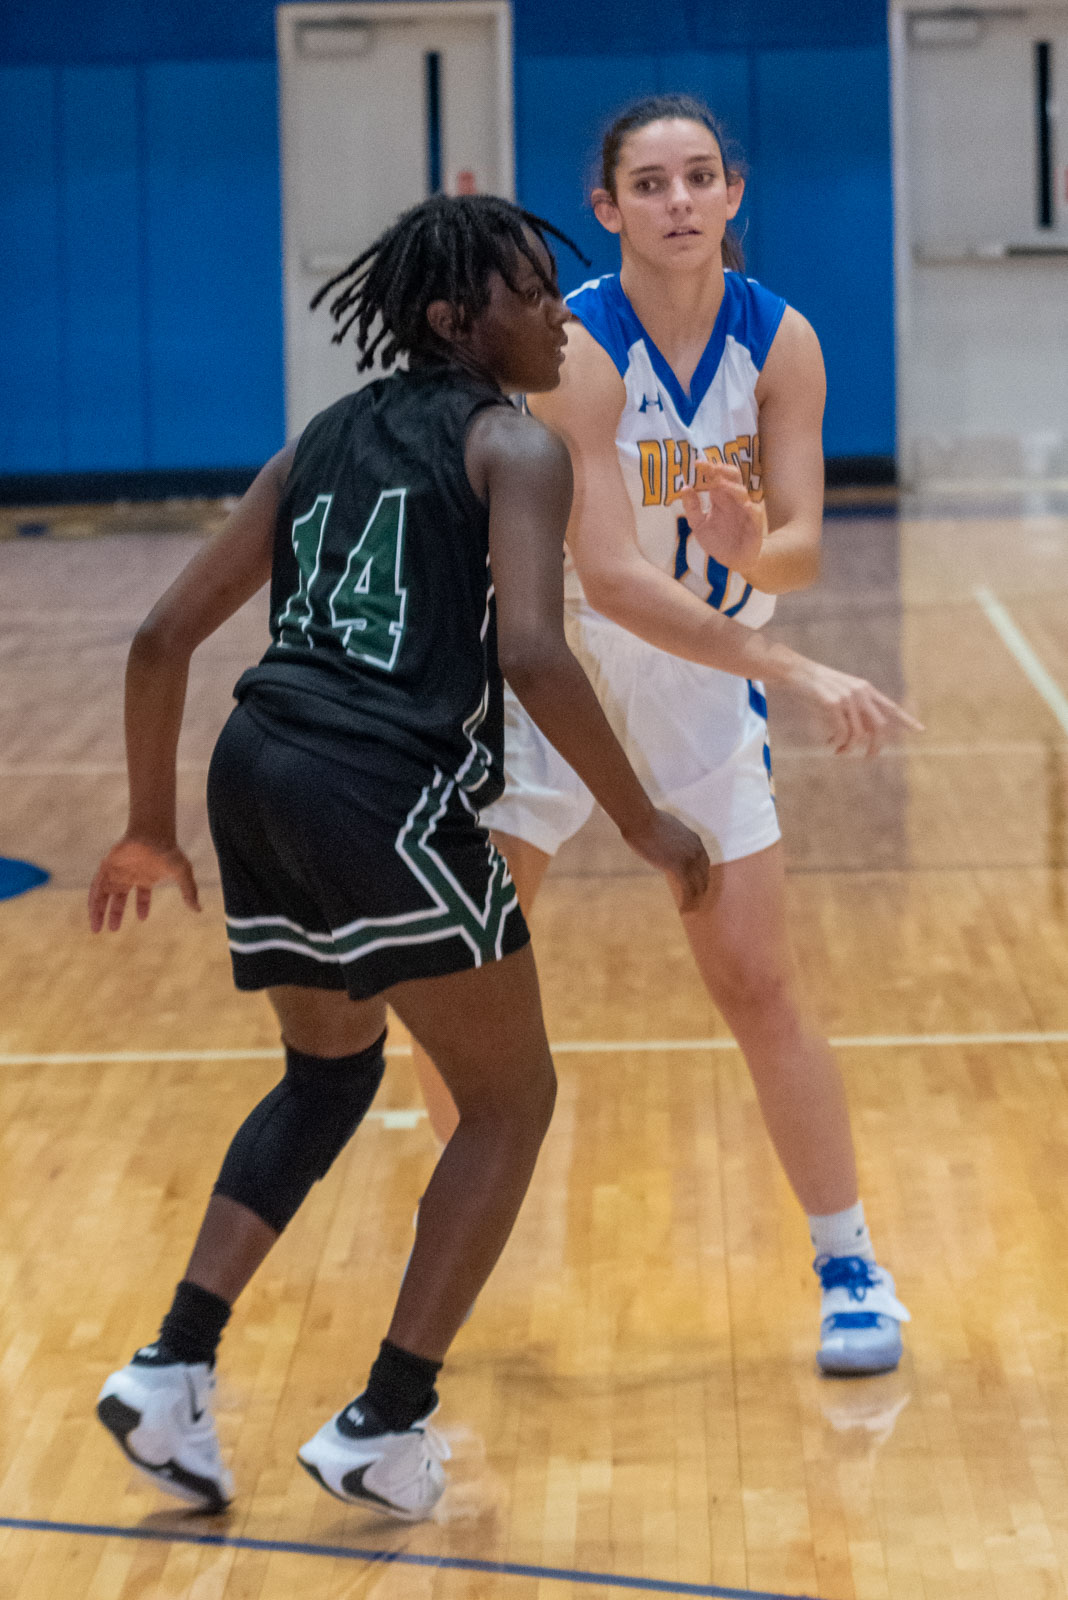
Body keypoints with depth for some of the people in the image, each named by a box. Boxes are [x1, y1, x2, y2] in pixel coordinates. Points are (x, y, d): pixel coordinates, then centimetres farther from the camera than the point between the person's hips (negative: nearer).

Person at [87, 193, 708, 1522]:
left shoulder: (327, 439, 22)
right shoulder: (512, 446, 2)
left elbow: (164, 637, 20)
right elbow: (531, 656, -15)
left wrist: (151, 826, 29)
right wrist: (645, 828, -6)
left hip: (256, 769, 7)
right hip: (386, 790, -7)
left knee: (332, 1069, 29)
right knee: (509, 1099, 11)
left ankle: (174, 1369, 18)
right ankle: (384, 1427, 9)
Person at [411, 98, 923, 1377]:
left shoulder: (780, 343, -12)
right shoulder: (574, 347, -24)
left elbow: (803, 551, -16)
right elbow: (610, 577, -31)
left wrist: (750, 545, -41)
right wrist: (795, 673, -36)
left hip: (706, 687, 2)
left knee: (757, 987, -2)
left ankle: (851, 1267, 10)